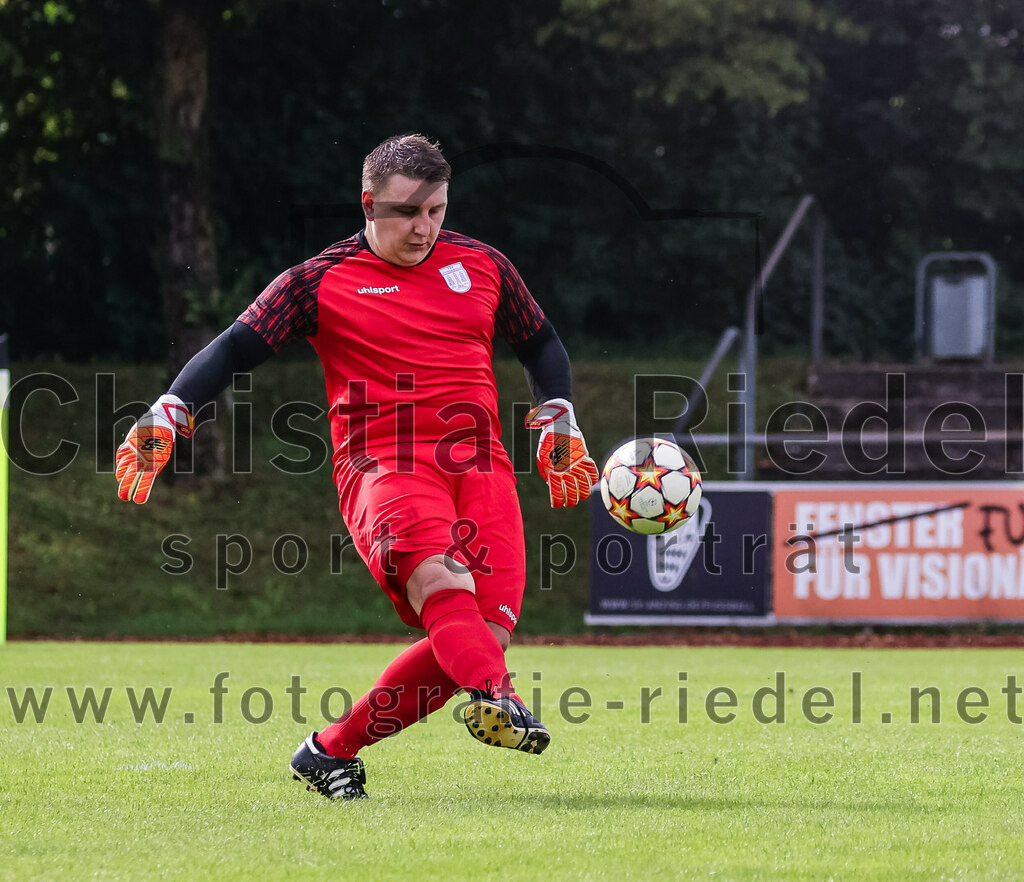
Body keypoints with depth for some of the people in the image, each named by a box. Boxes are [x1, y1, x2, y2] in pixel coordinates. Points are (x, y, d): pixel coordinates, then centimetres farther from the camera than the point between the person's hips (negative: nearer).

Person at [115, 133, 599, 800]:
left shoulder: (482, 266, 17)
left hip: (480, 464, 4)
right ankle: (495, 698, -61)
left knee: (489, 630, -13)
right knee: (440, 579, -36)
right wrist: (167, 417, -7)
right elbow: (235, 349, 5)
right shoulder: (321, 281, 7)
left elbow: (542, 345, 31)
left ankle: (331, 751, 1)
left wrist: (561, 427, 21)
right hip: (381, 465, -4)